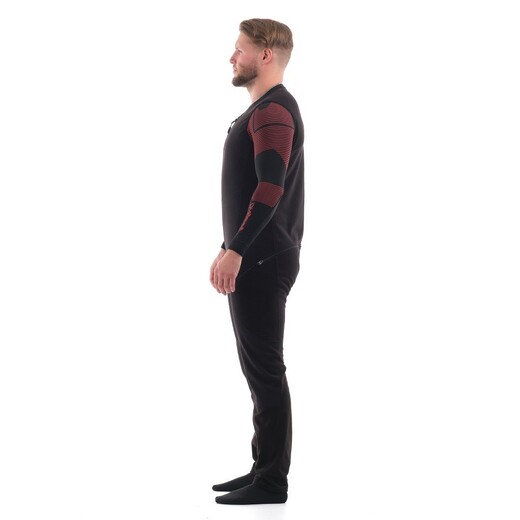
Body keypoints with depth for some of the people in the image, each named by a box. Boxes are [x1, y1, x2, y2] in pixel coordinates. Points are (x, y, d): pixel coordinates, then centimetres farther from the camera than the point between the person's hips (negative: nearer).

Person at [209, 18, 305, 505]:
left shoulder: (274, 110, -14)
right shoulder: (261, 109, 19)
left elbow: (270, 189, -25)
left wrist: (235, 250, -26)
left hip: (262, 262, -11)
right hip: (253, 260, 11)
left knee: (265, 370, -6)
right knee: (260, 369, 13)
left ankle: (271, 483, 1)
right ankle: (264, 470, 21)